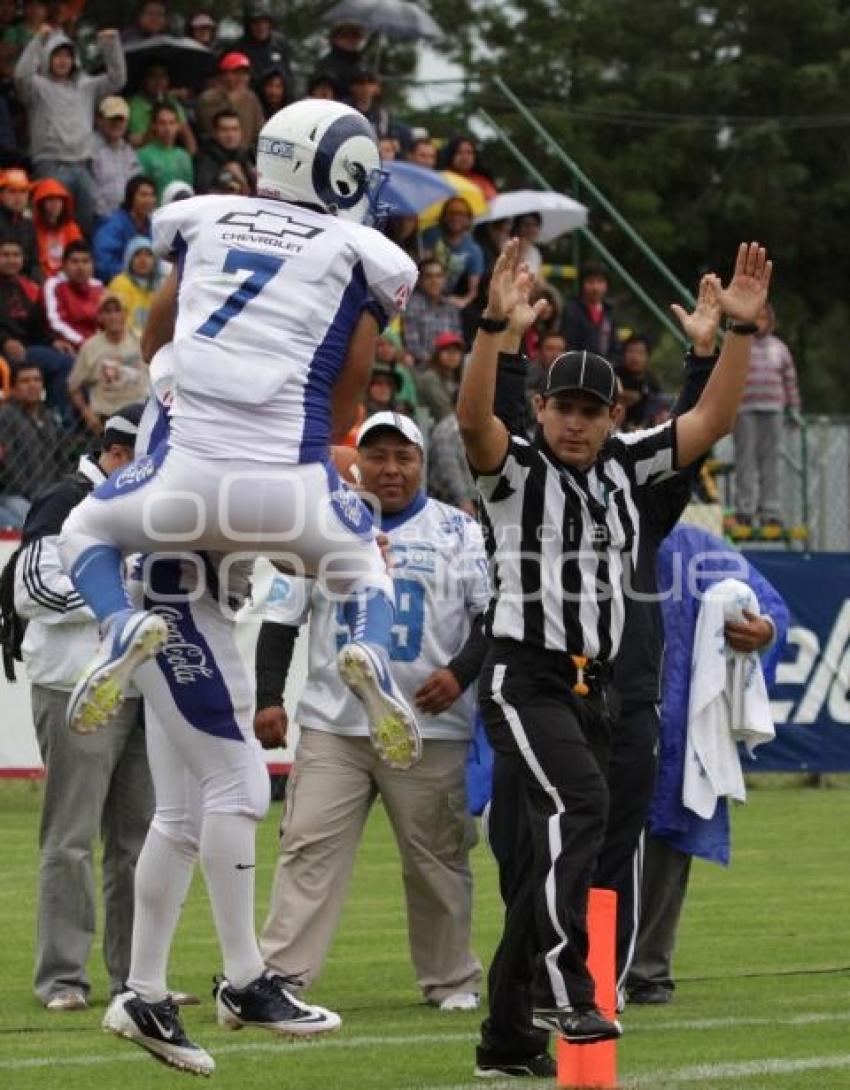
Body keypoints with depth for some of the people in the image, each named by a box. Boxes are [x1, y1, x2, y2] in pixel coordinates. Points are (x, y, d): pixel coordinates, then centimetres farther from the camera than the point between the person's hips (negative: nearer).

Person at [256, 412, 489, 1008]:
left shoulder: (458, 532, 5)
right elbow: (281, 618, 9)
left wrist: (460, 672, -16)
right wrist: (269, 698, -2)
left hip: (431, 730, -1)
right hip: (332, 729, 1)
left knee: (438, 859, 6)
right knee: (310, 851, -6)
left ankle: (451, 979, 18)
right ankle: (278, 976, -8)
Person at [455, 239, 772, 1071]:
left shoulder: (628, 469, 11)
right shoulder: (515, 469, -5)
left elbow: (713, 418, 9)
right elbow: (472, 417, -25)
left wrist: (740, 327, -3)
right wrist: (496, 326, -39)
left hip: (592, 689, 6)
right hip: (524, 680, -6)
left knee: (542, 859, 8)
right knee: (577, 804, -28)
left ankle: (509, 1039, 12)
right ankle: (563, 990, -33)